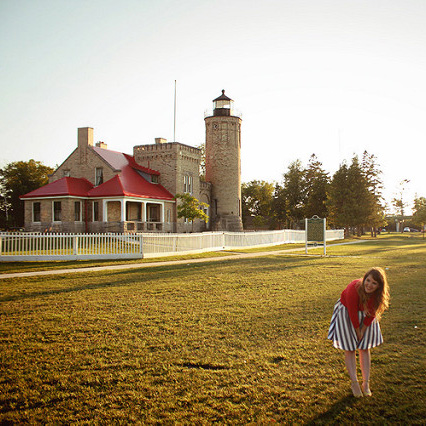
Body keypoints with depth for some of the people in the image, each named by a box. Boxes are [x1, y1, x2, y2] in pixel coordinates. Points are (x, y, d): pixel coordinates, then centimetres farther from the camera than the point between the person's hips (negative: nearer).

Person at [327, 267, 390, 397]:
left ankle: (366, 383, 13)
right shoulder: (354, 289, -37)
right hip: (347, 312, -3)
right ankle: (354, 383, 7)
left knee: (365, 348, 5)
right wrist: (357, 331, -13)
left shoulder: (379, 294, -24)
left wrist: (363, 330, -6)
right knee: (349, 348, -2)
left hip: (365, 316, 4)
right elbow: (352, 313, -24)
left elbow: (372, 313, -9)